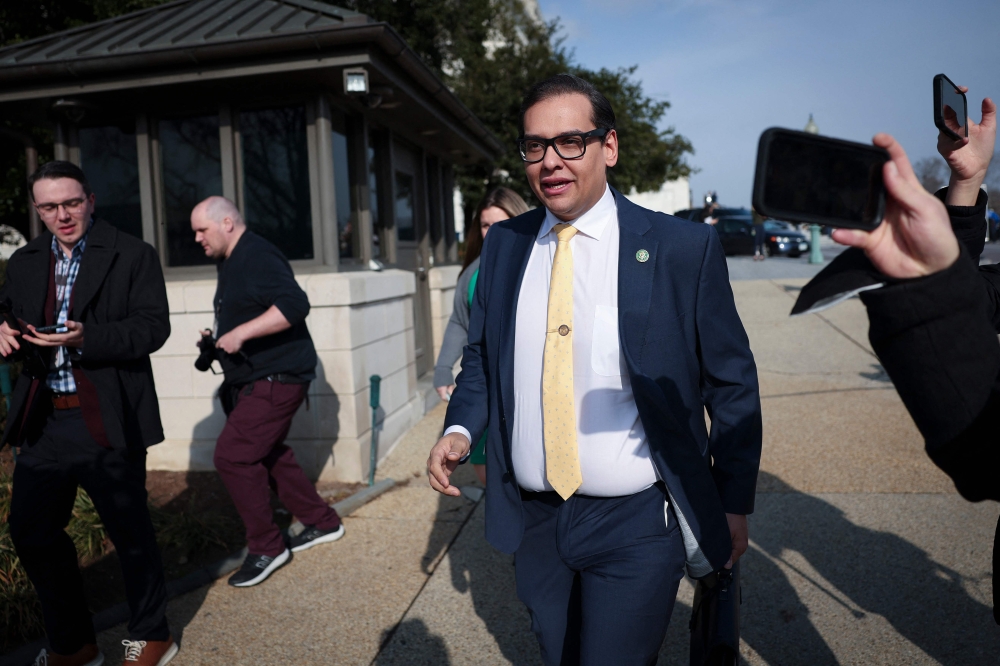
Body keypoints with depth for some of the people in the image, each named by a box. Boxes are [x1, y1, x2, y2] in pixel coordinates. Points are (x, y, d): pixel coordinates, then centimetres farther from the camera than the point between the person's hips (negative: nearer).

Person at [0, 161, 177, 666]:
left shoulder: (132, 255, -3)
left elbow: (153, 327, -11)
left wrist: (87, 337, -25)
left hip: (107, 422, -6)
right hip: (44, 420, 6)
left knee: (130, 531, 5)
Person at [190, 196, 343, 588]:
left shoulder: (257, 257, -16)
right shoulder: (232, 263, 16)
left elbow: (295, 304, -30)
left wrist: (239, 333, -29)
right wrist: (217, 339, 10)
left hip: (276, 378, -11)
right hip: (256, 379, 11)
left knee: (232, 456, -12)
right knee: (267, 453, 16)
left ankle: (266, 547, 3)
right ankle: (323, 523, 29)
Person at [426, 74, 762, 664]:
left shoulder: (685, 249, -10)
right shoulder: (503, 245, 2)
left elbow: (732, 386, -3)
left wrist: (735, 506, 0)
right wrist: (460, 428, -7)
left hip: (636, 525, -4)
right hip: (533, 521, 5)